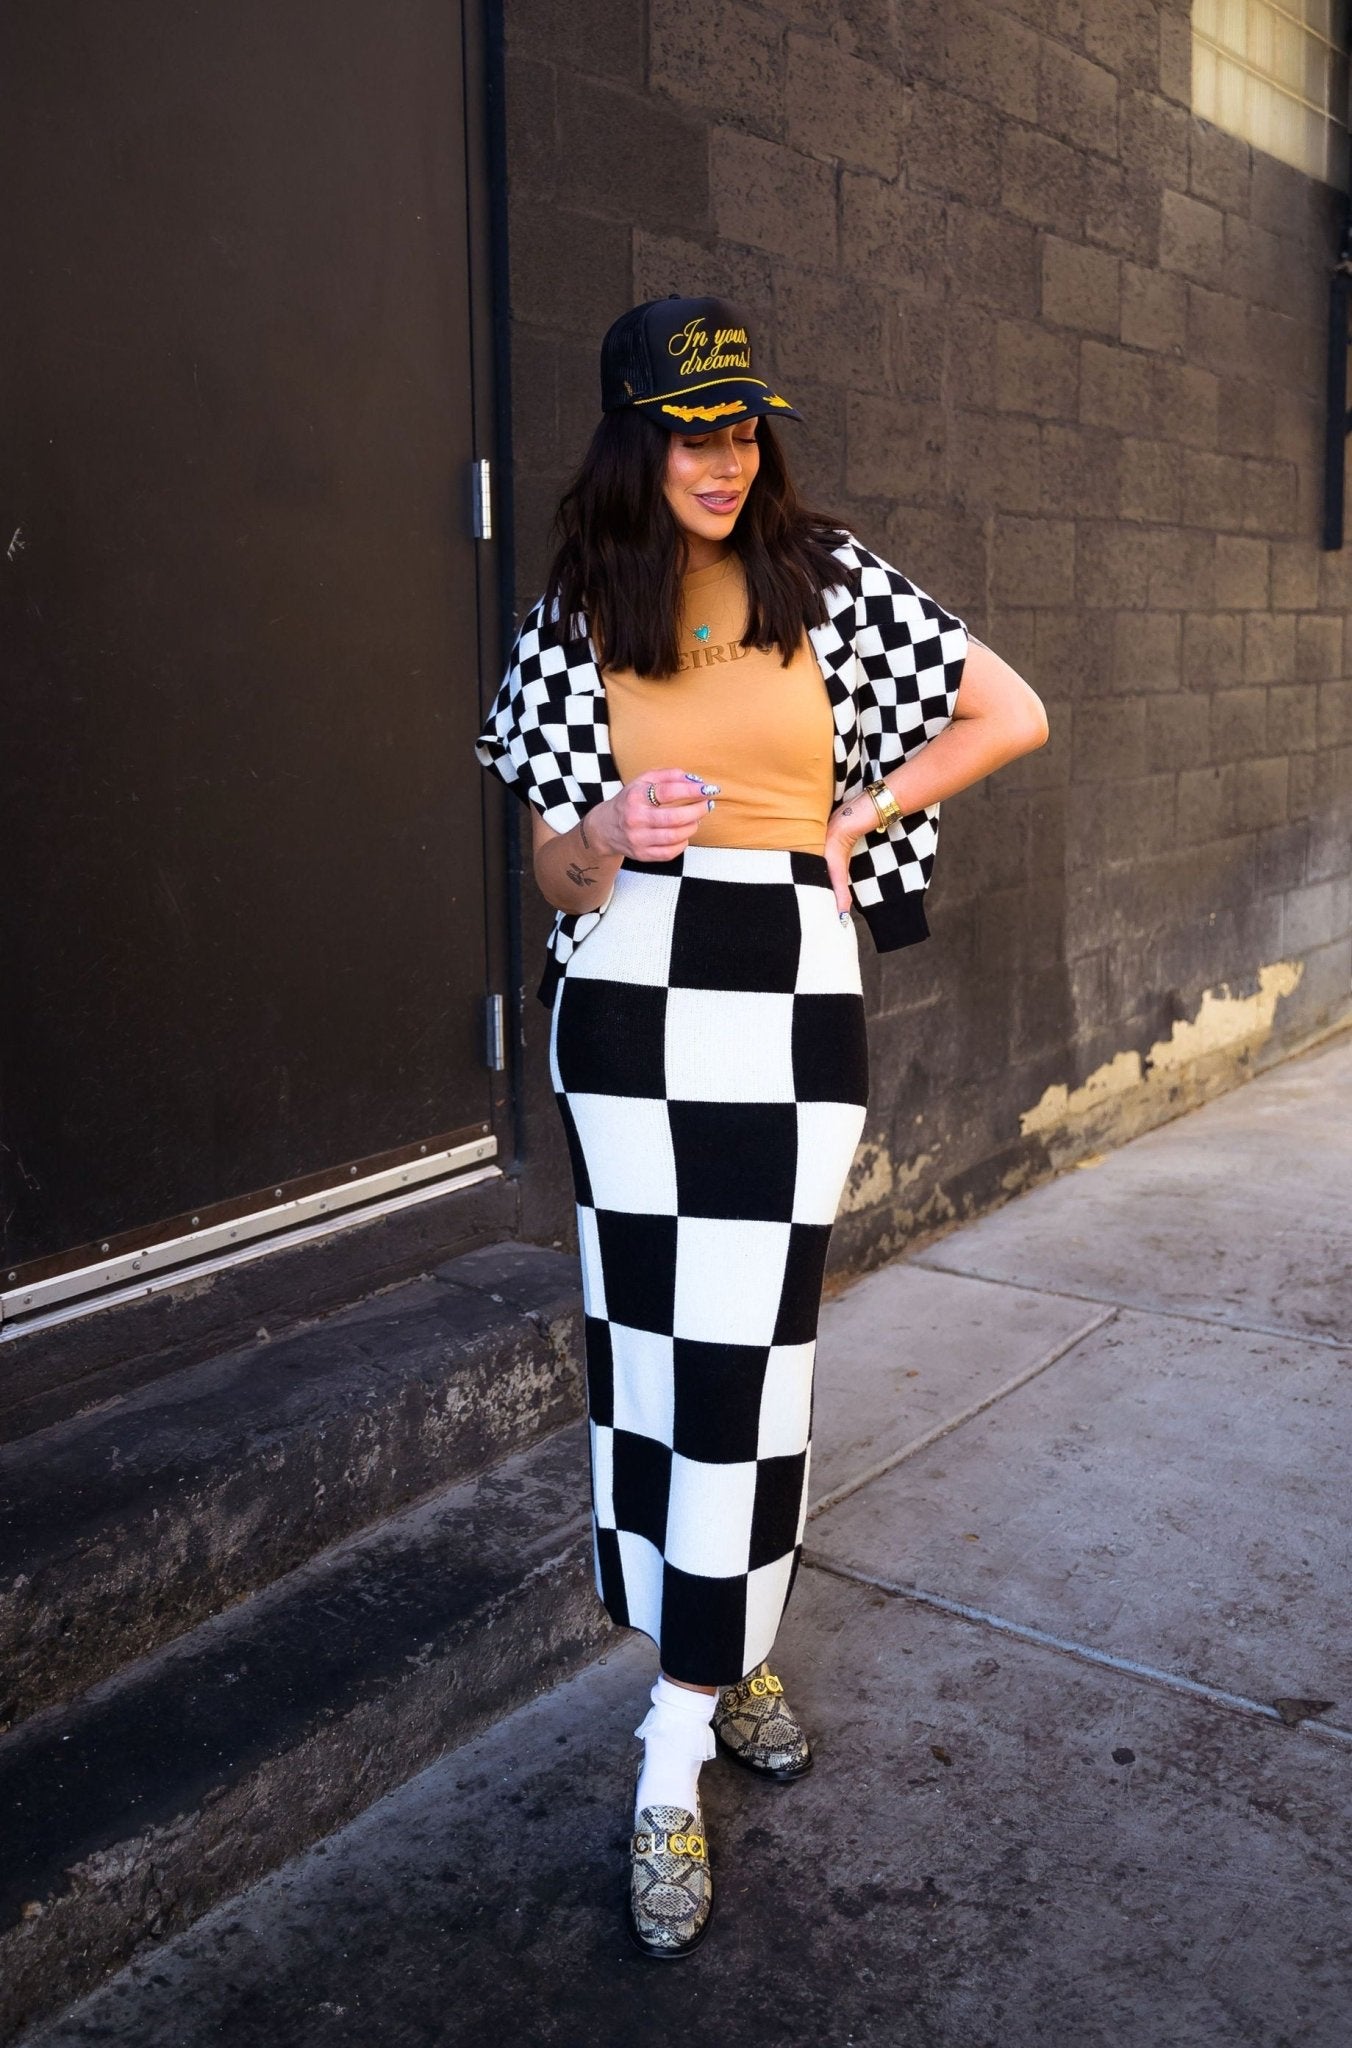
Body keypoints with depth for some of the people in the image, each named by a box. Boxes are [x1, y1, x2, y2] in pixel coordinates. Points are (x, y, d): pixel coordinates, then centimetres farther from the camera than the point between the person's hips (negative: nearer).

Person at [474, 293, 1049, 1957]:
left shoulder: (826, 577, 5)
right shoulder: (577, 615, 5)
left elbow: (1013, 715, 8)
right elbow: (554, 875, 2)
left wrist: (850, 825, 4)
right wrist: (603, 844, -21)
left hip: (789, 991, -1)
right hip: (629, 994, 1)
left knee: (741, 1360, -4)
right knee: (649, 1345, 4)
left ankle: (673, 1772, 7)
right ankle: (722, 1658, 26)